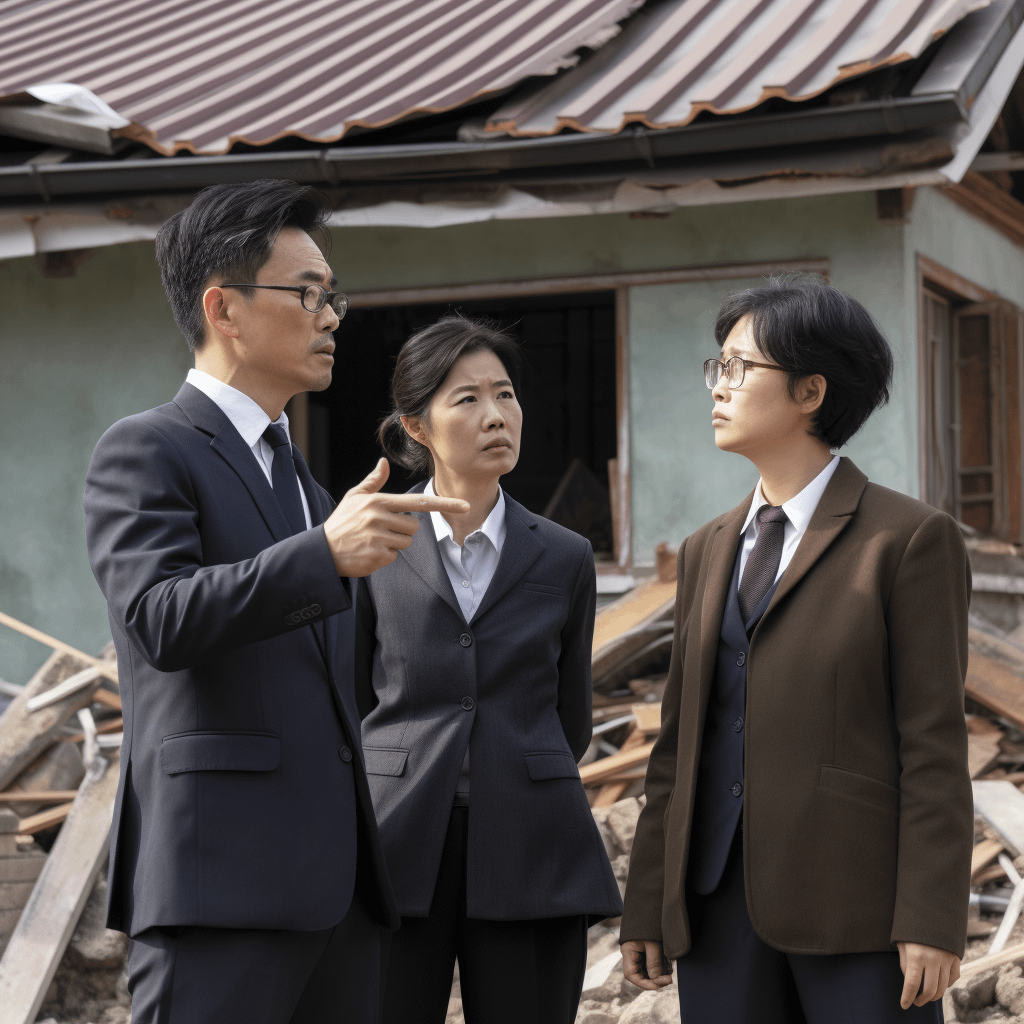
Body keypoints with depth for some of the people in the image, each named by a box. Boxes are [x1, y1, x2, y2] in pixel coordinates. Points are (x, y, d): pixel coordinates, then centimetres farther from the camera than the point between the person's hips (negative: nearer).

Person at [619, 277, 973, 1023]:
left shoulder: (909, 539, -3)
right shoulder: (708, 551, 17)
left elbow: (934, 742, -8)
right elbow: (682, 737, 15)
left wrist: (931, 922, -14)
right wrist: (647, 904, 11)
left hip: (857, 902, -5)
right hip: (722, 900, 6)